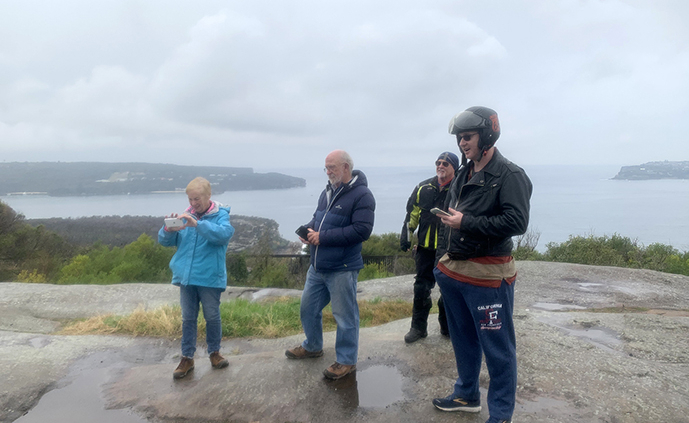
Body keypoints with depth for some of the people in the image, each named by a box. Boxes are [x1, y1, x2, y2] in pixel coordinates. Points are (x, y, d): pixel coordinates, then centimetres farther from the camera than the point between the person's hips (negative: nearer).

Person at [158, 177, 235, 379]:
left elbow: (224, 234, -26)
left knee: (212, 317, 8)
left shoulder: (220, 215, -6)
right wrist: (168, 230, -18)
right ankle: (187, 357, 21)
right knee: (188, 318, 11)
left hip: (210, 277, -4)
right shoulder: (185, 216, 6)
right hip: (186, 277, 4)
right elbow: (164, 241, 6)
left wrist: (197, 224, -35)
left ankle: (214, 352, 26)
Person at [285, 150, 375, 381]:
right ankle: (312, 346, 42)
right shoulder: (328, 192, 11)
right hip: (317, 266, 9)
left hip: (342, 269, -8)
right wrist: (308, 229, -1)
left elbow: (361, 230, -23)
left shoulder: (361, 195, -14)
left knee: (345, 316, 4)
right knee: (308, 308, 20)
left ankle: (347, 361, 22)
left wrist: (323, 237, -21)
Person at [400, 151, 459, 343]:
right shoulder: (423, 188, 5)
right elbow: (411, 214, 11)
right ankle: (418, 327, 20)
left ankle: (447, 327, 27)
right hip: (425, 248, 2)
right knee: (421, 288, 6)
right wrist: (406, 238, 7)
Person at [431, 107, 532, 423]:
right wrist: (442, 260, 18)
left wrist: (466, 223, -20)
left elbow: (517, 222, -23)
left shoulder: (510, 175, -11)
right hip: (453, 273, 8)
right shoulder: (463, 175, 14)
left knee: (498, 348, 3)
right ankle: (467, 395, 39)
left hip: (487, 278, -8)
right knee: (463, 339, 21)